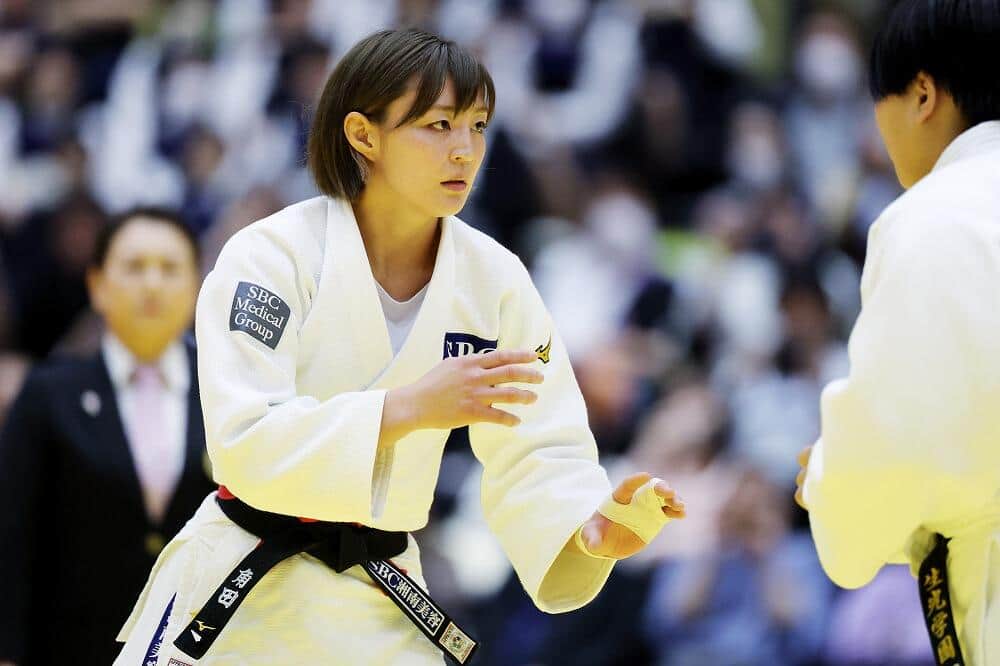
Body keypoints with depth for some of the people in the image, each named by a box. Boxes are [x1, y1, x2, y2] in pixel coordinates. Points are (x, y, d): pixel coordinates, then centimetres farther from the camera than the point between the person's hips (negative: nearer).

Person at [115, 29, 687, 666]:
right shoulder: (271, 255, -14)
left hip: (382, 612, 4)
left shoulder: (493, 279, -2)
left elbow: (536, 455, -4)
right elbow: (245, 443, -24)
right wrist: (409, 407, -35)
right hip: (238, 600, -3)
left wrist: (591, 530, -26)